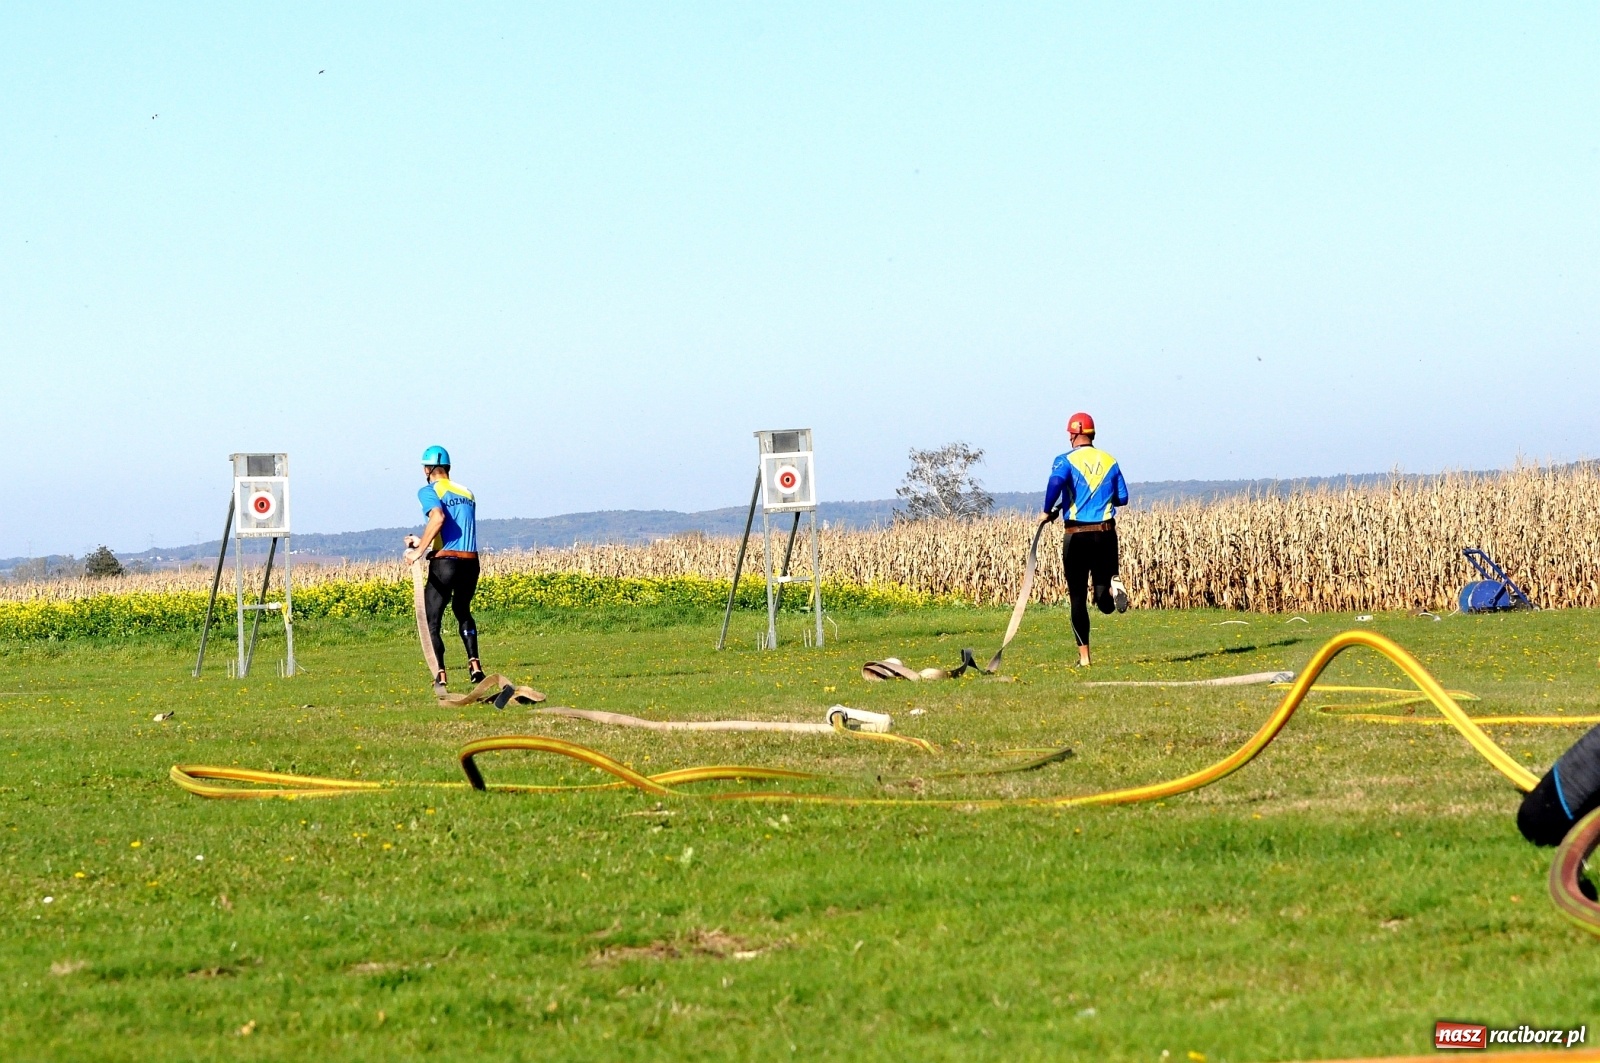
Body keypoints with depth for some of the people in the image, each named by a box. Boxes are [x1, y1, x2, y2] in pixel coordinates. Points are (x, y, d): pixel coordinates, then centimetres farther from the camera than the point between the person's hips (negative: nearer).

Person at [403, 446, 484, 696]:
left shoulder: (429, 491, 0)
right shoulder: (467, 494, 19)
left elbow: (438, 517, -21)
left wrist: (419, 551, -17)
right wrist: (424, 543, 32)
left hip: (445, 563, -6)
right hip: (471, 563, 6)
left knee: (431, 620, 2)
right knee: (463, 612, 28)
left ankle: (440, 676, -13)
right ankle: (475, 666, 14)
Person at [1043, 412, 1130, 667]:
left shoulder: (1066, 460, -3)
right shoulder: (1110, 461, 9)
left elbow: (1056, 482, -24)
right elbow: (1122, 498, 11)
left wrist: (1048, 511, -9)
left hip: (1077, 537, -2)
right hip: (1106, 535, 2)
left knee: (1078, 598, 7)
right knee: (1105, 604, 7)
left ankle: (1084, 656, 2)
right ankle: (1111, 587, -29)